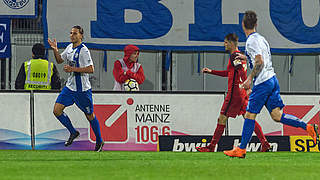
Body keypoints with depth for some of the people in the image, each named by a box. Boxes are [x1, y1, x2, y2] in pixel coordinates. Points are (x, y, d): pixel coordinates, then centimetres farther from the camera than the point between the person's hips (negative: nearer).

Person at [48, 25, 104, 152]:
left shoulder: (83, 50, -17)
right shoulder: (70, 47, 7)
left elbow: (91, 69, -22)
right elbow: (59, 60, 21)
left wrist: (73, 69, -24)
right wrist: (55, 50, 3)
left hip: (82, 89, -7)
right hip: (70, 87, 7)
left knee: (90, 115, 6)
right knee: (57, 110, -5)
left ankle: (99, 141, 24)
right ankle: (73, 132, 14)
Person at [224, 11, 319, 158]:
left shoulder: (251, 41, -12)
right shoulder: (261, 38, 16)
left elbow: (260, 63, -21)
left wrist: (250, 79, -16)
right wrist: (246, 58, 35)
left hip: (263, 82, -9)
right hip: (272, 79, 9)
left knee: (249, 115, -2)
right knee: (276, 115, 5)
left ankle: (241, 149, 1)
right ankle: (308, 128, -5)